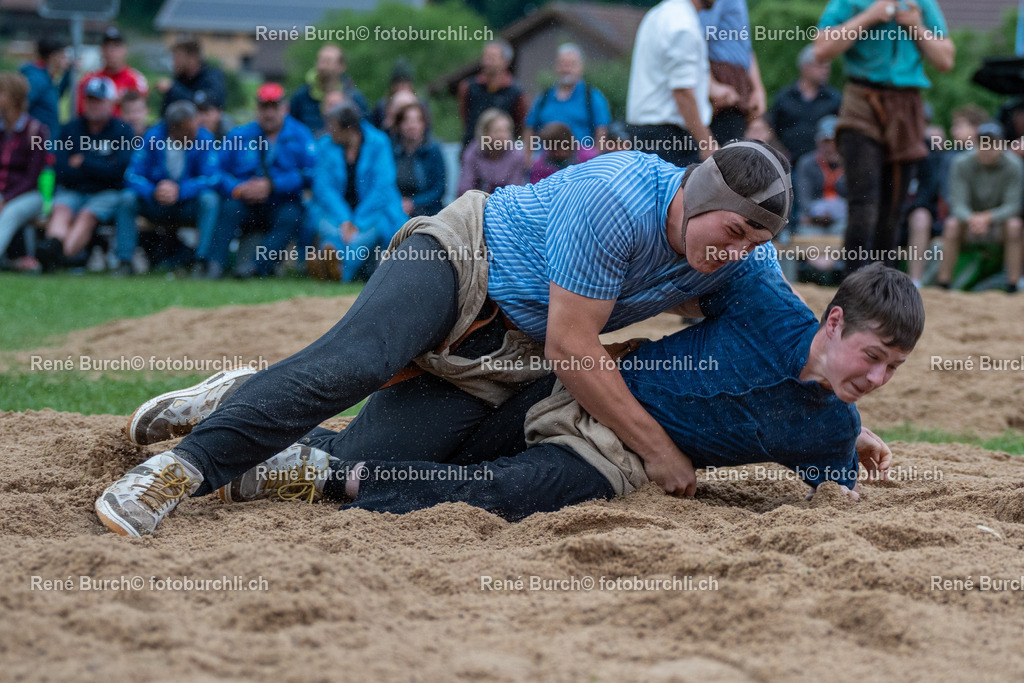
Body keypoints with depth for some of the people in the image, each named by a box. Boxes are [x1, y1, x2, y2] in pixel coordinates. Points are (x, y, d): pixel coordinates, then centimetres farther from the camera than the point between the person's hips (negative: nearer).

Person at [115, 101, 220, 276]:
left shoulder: (204, 139, -11)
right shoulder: (153, 137, -9)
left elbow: (211, 179, -18)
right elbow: (133, 175, -13)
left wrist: (179, 190, -33)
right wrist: (153, 192, -32)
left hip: (188, 207, -1)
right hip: (156, 207, 1)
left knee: (209, 199, -30)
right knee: (128, 198, -25)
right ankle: (124, 262, -22)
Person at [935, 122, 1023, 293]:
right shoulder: (961, 164, -16)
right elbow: (957, 204, -21)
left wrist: (987, 218, -41)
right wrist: (972, 219, -45)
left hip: (998, 220, 0)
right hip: (968, 216, 0)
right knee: (953, 225, -33)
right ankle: (942, 283, -29)